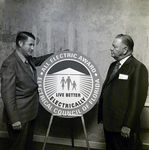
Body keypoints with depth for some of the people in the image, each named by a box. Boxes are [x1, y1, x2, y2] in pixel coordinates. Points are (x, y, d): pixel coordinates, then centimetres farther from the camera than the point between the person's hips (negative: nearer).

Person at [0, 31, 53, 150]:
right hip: (19, 116, -8)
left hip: (30, 113, 8)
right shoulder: (10, 63, -19)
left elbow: (39, 60, 28)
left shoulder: (28, 59, 4)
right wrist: (14, 120, -20)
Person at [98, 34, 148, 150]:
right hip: (108, 123, 7)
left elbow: (137, 99, -18)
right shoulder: (113, 65, 11)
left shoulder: (138, 68, -13)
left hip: (123, 126, -7)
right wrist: (102, 116, 11)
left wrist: (128, 126, -18)